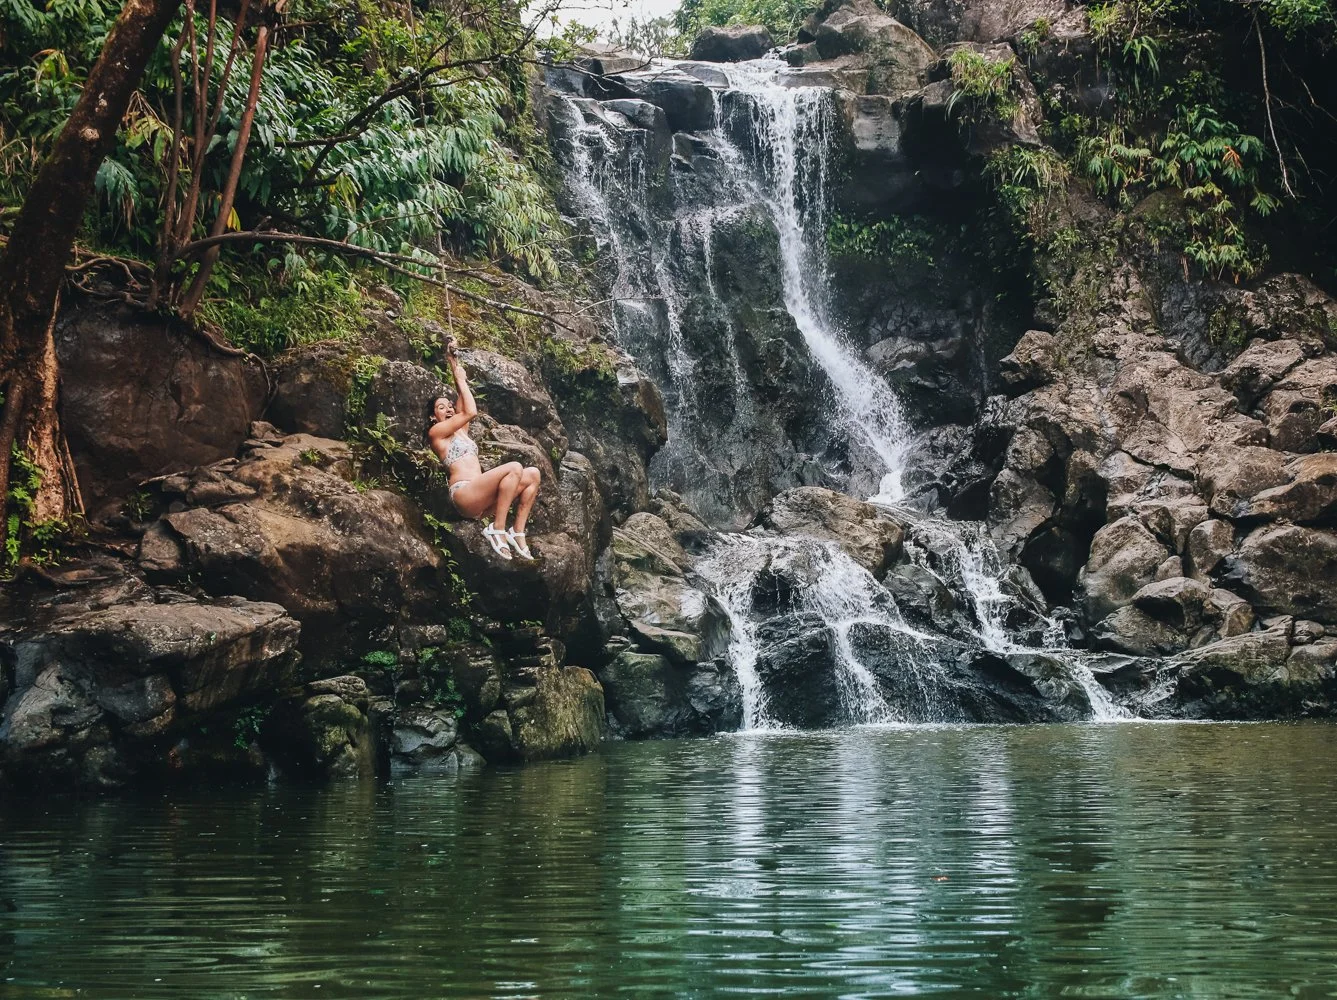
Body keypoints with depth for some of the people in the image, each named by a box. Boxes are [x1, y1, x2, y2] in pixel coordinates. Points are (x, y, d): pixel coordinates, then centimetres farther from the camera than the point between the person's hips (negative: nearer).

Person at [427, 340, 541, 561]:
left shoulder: (461, 430, 29)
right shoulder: (436, 432, 6)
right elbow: (471, 412, -4)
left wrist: (454, 360, 24)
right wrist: (460, 380, 6)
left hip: (480, 497, 9)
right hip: (463, 493, -9)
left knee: (533, 474, -4)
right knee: (514, 467, -27)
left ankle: (518, 531, -10)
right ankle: (497, 529, -25)